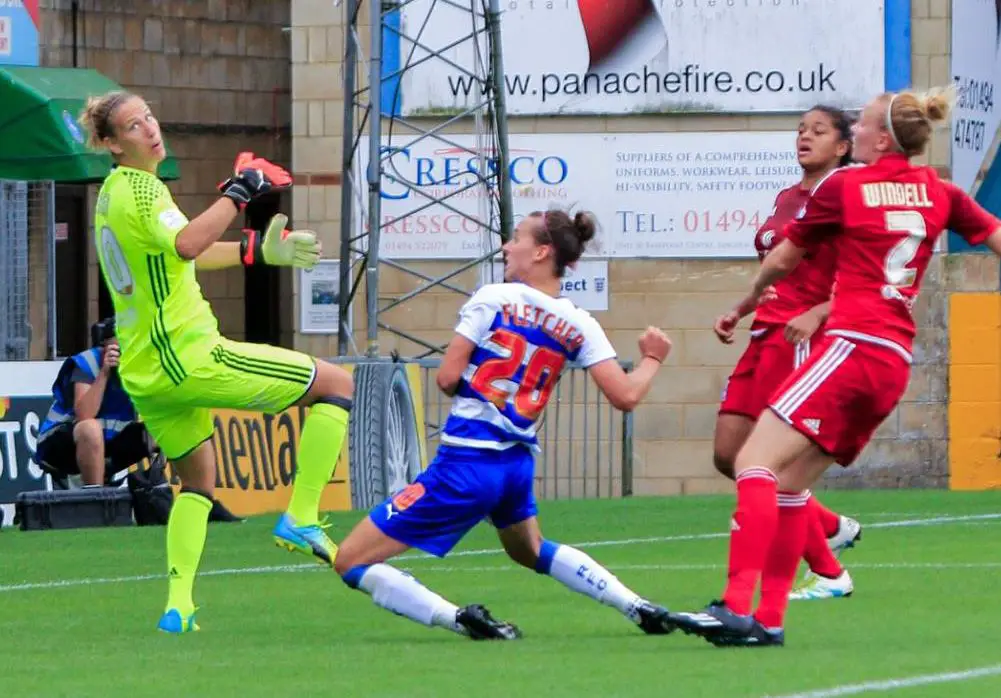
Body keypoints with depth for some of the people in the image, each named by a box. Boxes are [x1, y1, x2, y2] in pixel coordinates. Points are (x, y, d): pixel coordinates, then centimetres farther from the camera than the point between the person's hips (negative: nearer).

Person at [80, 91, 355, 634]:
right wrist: (240, 191, -27)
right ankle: (301, 518, -4)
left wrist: (260, 251, 30)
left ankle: (177, 605, 10)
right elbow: (186, 245, -33)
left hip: (143, 374, 10)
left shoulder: (112, 194, 17)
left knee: (197, 479, 25)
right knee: (335, 383, -1)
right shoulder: (140, 190, -13)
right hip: (188, 357, -10)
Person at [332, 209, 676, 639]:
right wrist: (652, 360, 18)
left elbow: (448, 379, -11)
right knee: (531, 551, 39)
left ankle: (460, 619, -17)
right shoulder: (579, 327, 2)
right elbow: (625, 396, -3)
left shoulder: (491, 300, -9)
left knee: (351, 561, -2)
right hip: (518, 465, 6)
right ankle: (640, 609, 32)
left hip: (465, 463, -6)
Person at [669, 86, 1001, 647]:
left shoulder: (843, 186, 1)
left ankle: (737, 606, -31)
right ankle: (769, 619, 7)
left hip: (854, 345, -7)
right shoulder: (940, 194, 13)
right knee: (790, 482, 13)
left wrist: (751, 298, 31)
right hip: (896, 364, 7)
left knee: (757, 461, -16)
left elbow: (783, 260, 12)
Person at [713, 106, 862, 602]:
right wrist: (739, 312, 17)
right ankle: (834, 528, 20)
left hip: (803, 338, -9)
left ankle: (828, 574, 2)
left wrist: (817, 314, -26)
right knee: (728, 455, 5)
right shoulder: (786, 199, 18)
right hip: (766, 334, 9)